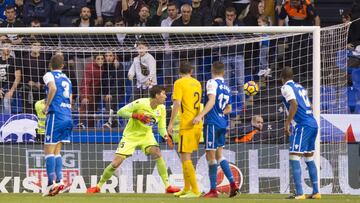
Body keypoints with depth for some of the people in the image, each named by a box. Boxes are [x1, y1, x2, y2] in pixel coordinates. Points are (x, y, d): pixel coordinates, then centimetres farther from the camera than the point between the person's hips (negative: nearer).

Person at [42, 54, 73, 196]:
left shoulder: (49, 75, 1)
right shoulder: (67, 79, 21)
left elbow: (53, 88, -20)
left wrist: (47, 106, -11)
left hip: (55, 115, -7)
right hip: (68, 117, 7)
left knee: (49, 150, -5)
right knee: (56, 150, 13)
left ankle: (51, 182, -15)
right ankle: (59, 180, 0)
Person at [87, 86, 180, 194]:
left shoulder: (161, 109, -7)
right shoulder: (140, 103, -23)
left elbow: (161, 128, 0)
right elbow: (120, 112, -19)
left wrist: (166, 135, -23)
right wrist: (137, 116, -32)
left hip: (146, 135, 3)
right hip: (130, 136, -3)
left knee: (157, 153, -24)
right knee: (116, 163, -8)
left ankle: (167, 186, -19)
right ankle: (98, 186, 12)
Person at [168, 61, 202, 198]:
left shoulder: (179, 83, -7)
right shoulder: (197, 83, 15)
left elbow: (177, 104, -15)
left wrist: (171, 123, -13)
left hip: (187, 124, -8)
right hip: (197, 124, 8)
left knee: (185, 158, -6)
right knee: (184, 156, 17)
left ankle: (195, 191, -10)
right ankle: (186, 189, 21)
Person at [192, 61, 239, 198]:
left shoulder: (212, 83, -7)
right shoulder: (227, 87, 16)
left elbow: (211, 101, -20)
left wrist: (200, 116, -26)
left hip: (212, 123, -7)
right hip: (222, 124, 7)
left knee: (211, 156, -2)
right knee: (219, 155, 15)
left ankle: (213, 190, -1)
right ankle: (232, 183, 4)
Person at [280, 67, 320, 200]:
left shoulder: (286, 88, -3)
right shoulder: (300, 87, 21)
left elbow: (294, 104, -18)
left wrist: (287, 123, -16)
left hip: (303, 125, -9)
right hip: (313, 124, 9)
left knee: (294, 157, -10)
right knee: (309, 158, 18)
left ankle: (299, 193, -19)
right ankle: (316, 192, 18)